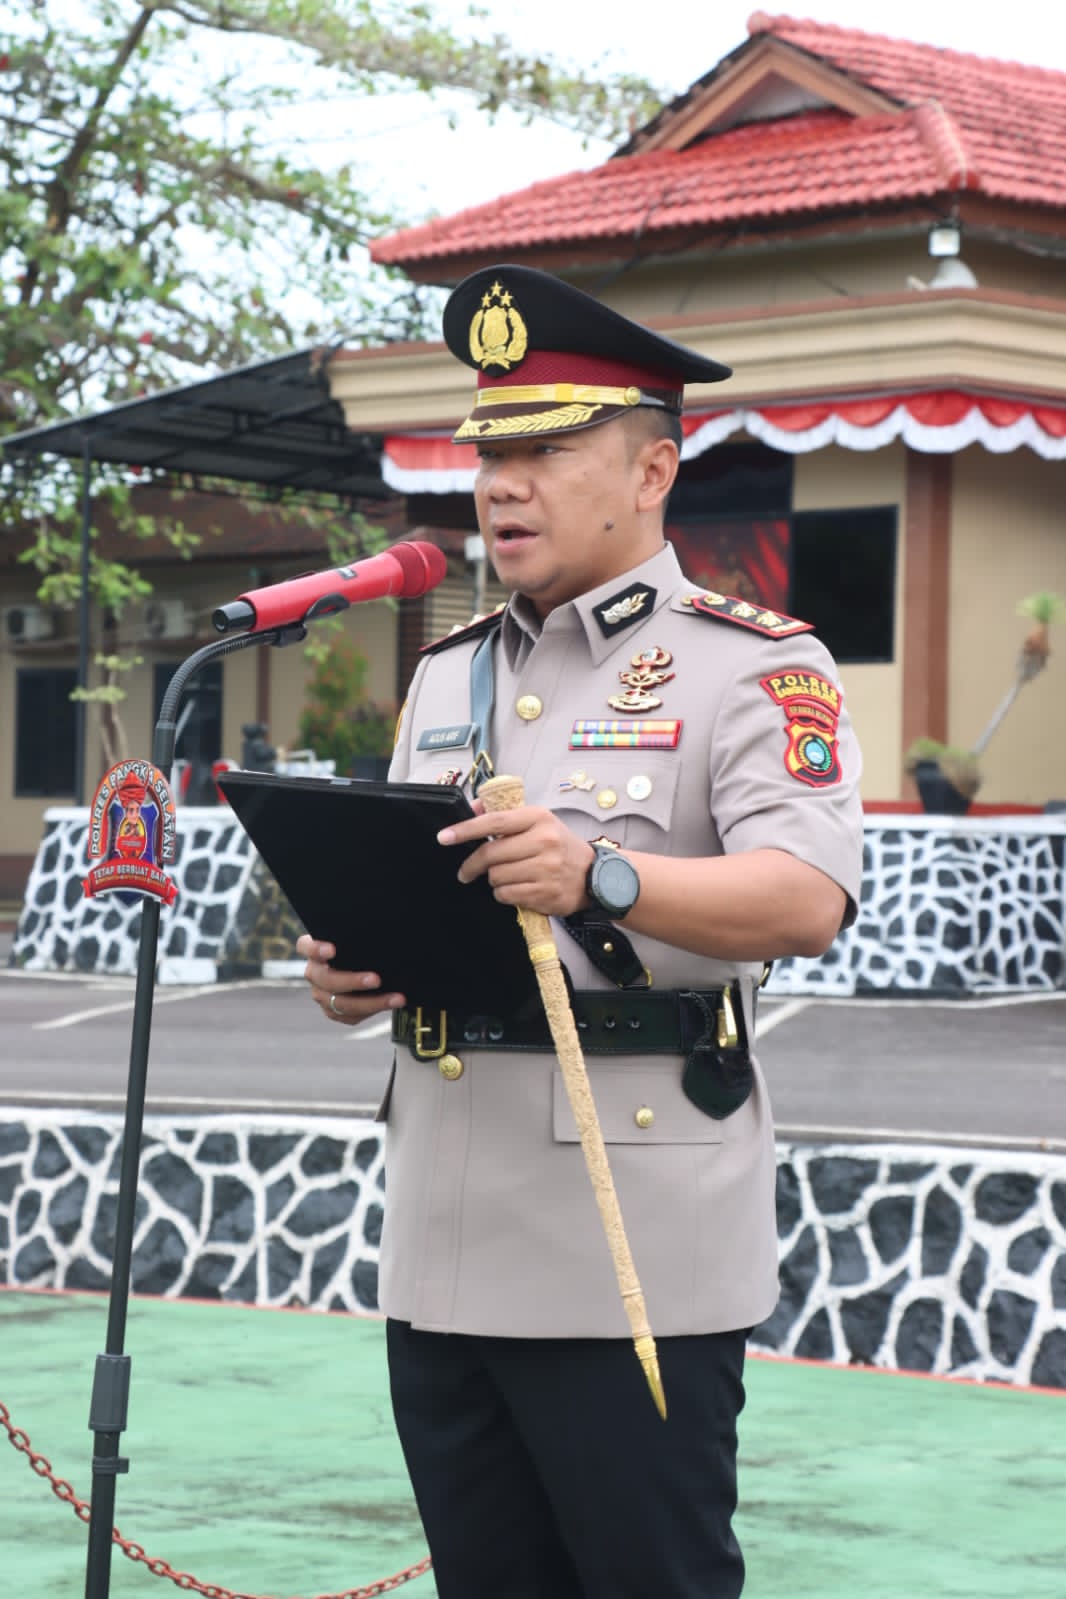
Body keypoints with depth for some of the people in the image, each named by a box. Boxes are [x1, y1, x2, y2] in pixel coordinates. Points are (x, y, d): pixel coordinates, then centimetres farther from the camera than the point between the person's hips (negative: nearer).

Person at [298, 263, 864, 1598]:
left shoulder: (753, 665, -4)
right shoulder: (448, 676, 18)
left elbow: (808, 899, -19)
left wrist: (602, 876, -36)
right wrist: (353, 971, 1)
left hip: (636, 1258, -6)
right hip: (445, 1244, 7)